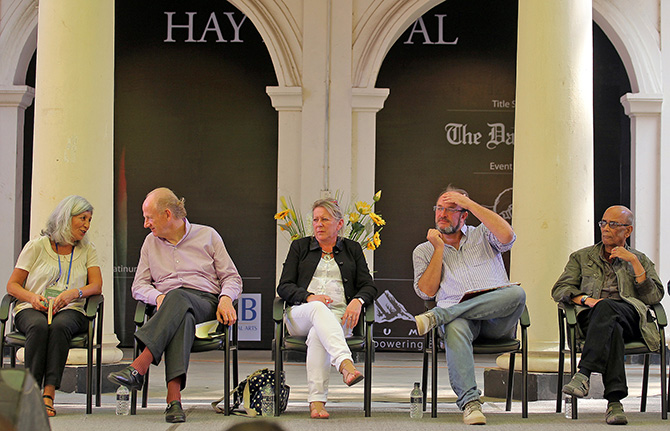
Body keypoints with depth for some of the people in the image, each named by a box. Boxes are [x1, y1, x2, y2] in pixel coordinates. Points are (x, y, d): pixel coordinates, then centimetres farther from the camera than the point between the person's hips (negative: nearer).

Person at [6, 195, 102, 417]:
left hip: (69, 310, 1)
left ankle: (48, 394, -41)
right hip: (32, 309, -1)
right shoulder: (37, 246, 8)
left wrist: (73, 293, -18)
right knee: (39, 326, -37)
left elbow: (97, 286, 3)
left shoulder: (87, 250, 15)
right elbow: (12, 285, 8)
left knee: (60, 326, -36)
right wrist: (32, 297, -14)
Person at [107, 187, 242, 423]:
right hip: (169, 306, 1)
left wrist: (226, 298, -10)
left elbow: (232, 278, 13)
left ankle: (138, 368, -52)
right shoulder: (151, 242, 23)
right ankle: (174, 398, -55)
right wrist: (158, 297, -5)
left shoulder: (207, 236, 14)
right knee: (182, 317, -40)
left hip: (205, 302, -1)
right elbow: (138, 286, 18)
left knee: (177, 297, -40)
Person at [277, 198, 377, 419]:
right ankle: (346, 364, -61)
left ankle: (317, 401, -46)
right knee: (318, 309, -39)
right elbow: (284, 287, 8)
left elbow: (369, 286, 13)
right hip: (300, 315, 0)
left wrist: (358, 301, -12)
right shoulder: (299, 247, 19)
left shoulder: (352, 249, 20)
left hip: (338, 316, 0)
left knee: (317, 334, -38)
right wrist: (310, 297, -13)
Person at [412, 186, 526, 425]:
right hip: (456, 316, -1)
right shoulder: (423, 251, 23)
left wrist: (469, 203, 0)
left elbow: (507, 237, -3)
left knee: (516, 292, -33)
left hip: (497, 320, 1)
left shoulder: (482, 236, 22)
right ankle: (470, 402, -44)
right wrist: (439, 248, 6)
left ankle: (436, 316, -32)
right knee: (455, 328, -39)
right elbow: (427, 291, 8)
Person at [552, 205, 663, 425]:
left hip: (630, 316, 0)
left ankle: (583, 374, -52)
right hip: (591, 318, 0)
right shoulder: (581, 257, 27)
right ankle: (614, 401, -54)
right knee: (612, 328, -40)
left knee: (606, 308, -39)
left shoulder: (640, 261, 25)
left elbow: (654, 297, 9)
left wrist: (634, 262, 2)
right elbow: (559, 289, 14)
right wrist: (585, 299, -7)